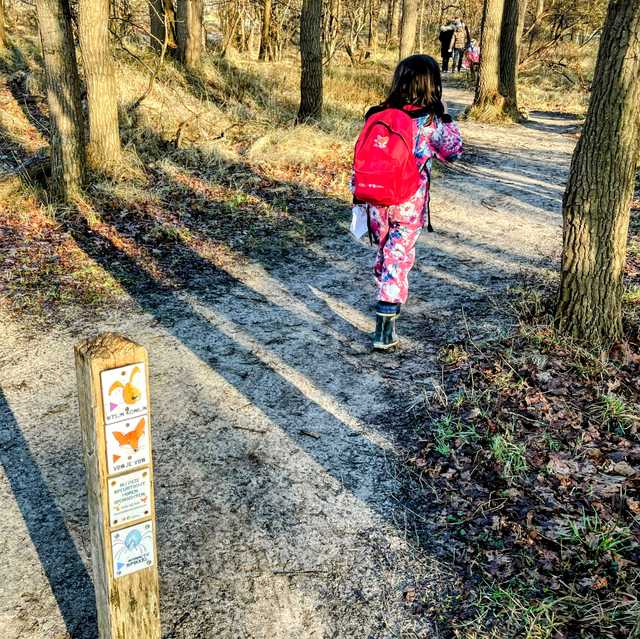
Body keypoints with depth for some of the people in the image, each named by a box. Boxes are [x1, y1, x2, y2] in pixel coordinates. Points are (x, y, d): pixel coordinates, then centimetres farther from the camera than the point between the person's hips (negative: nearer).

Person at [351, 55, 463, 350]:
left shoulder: (377, 115, -1)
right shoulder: (431, 121, -11)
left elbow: (360, 158, 4)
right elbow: (453, 151, 5)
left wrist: (357, 197, 13)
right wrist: (445, 116, 12)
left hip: (375, 201, 4)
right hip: (408, 205, -3)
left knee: (384, 252, 24)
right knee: (398, 259, 3)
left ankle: (384, 297, 44)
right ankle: (384, 331, 0)